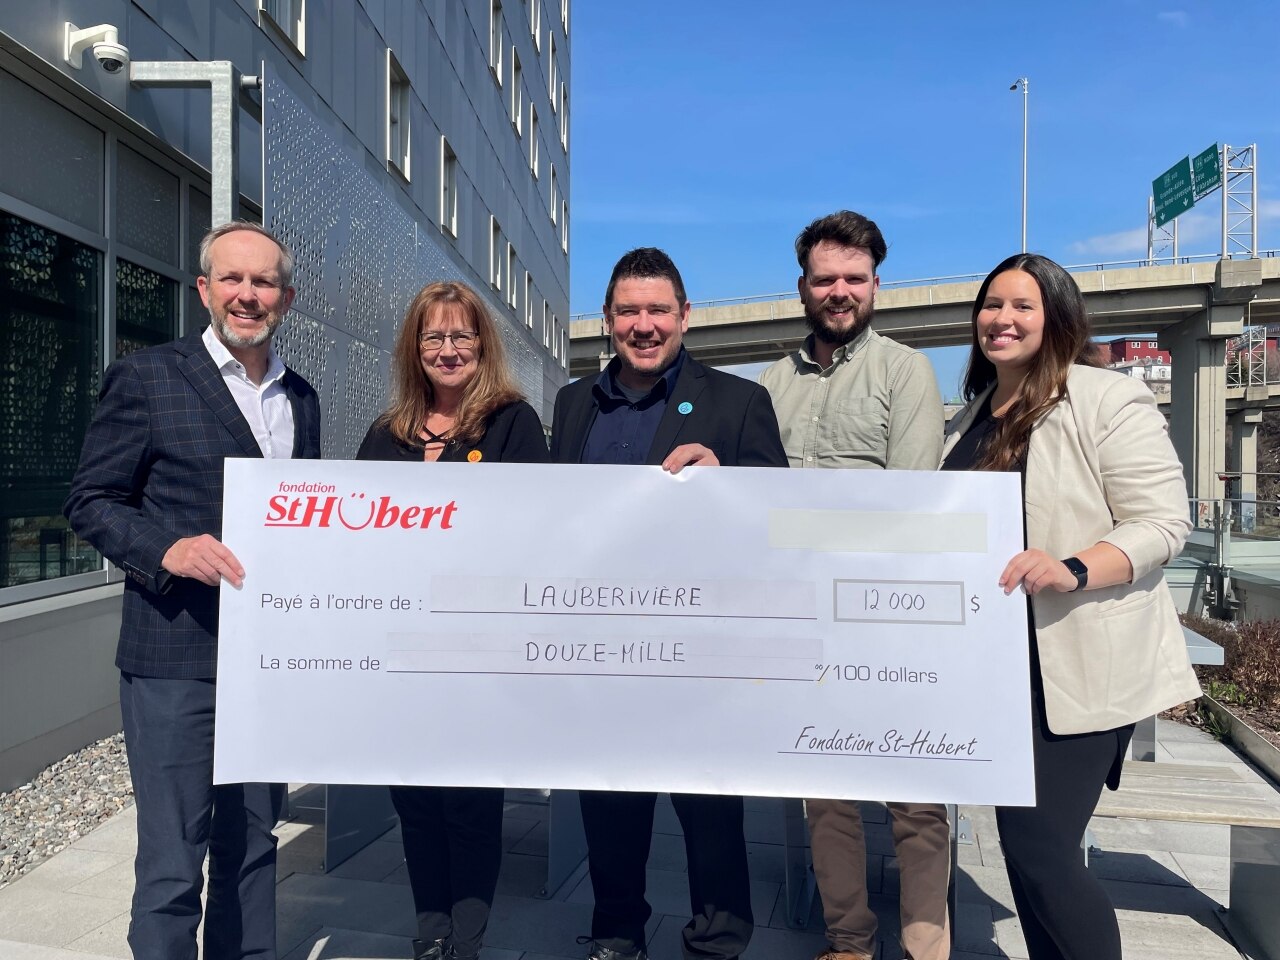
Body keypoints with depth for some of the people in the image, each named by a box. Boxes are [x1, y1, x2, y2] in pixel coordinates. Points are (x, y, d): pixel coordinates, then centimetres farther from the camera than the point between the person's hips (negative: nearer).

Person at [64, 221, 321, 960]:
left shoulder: (302, 398, 12)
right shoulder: (146, 378, -3)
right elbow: (92, 500, -3)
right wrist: (168, 548, -21)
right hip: (176, 658, -5)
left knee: (254, 845, 17)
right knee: (171, 862, 3)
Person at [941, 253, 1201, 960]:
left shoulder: (1108, 400, -9)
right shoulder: (973, 416, 12)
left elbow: (1164, 523, -15)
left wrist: (1072, 569, -30)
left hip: (1079, 667, -7)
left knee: (1039, 848, -6)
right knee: (1026, 843, 16)